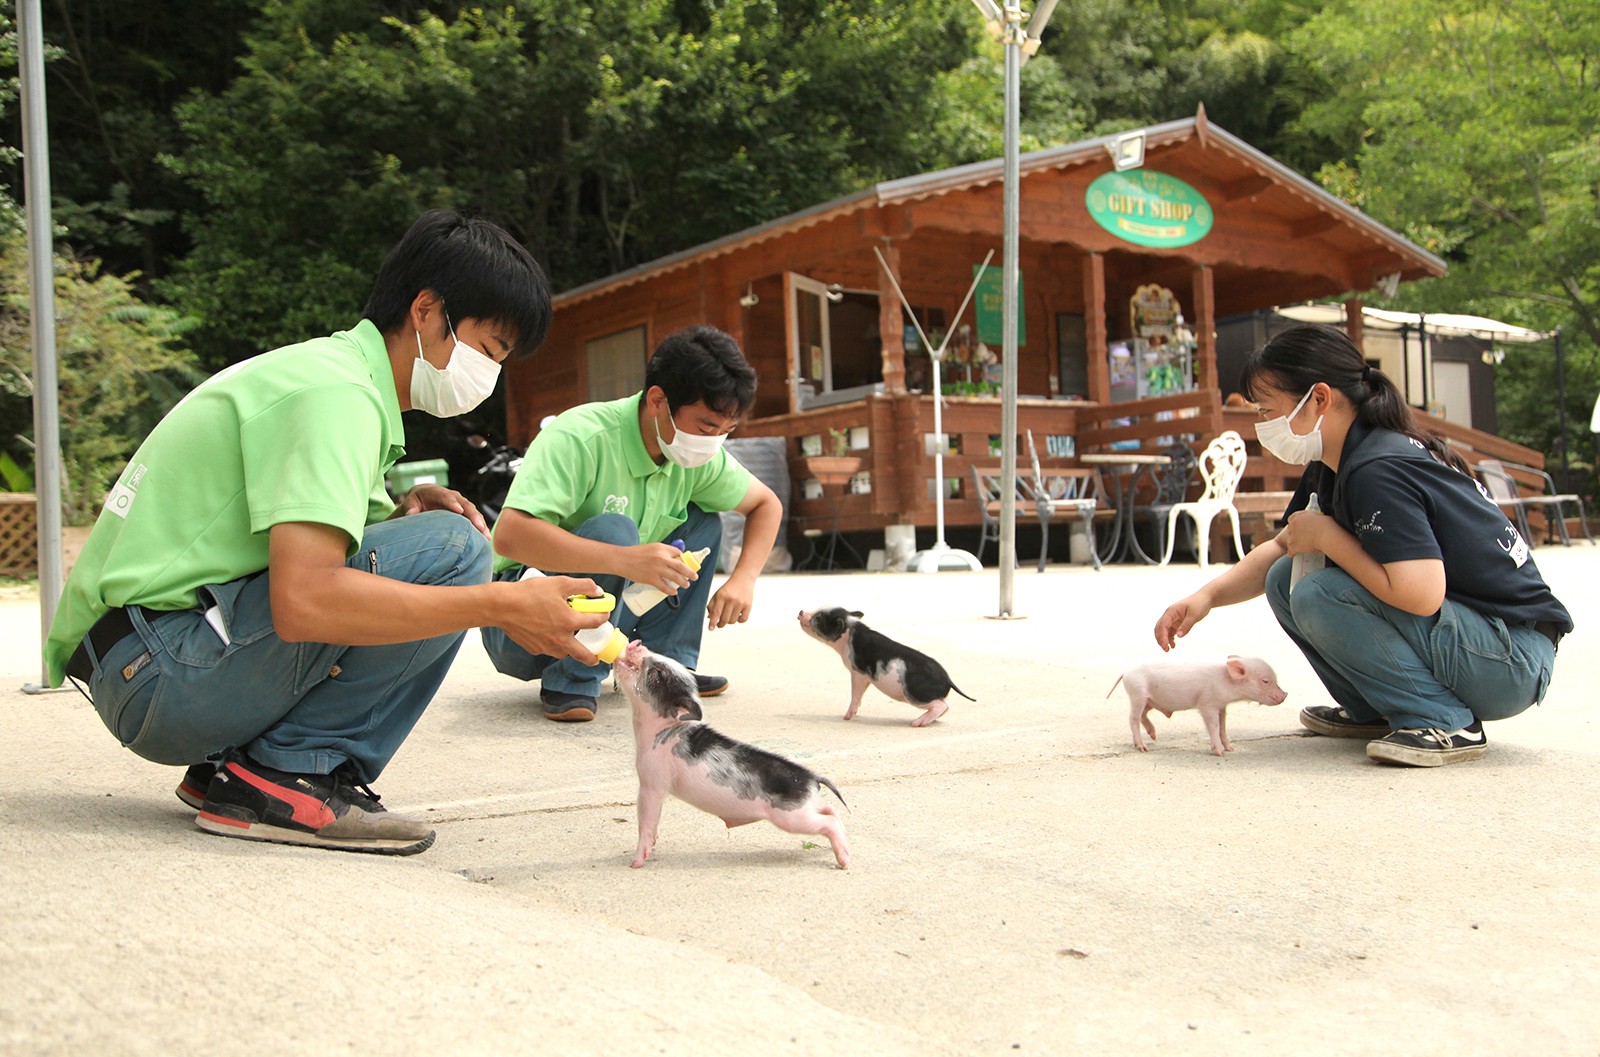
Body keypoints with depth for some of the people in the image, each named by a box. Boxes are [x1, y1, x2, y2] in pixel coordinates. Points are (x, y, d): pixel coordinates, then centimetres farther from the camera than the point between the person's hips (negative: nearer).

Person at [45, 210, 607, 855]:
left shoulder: (320, 366, 17)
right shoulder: (336, 392, -16)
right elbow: (302, 601, -29)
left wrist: (397, 511, 1)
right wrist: (502, 607, -25)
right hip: (158, 672, -10)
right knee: (450, 549, -19)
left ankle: (230, 766, 7)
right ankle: (280, 776, -11)